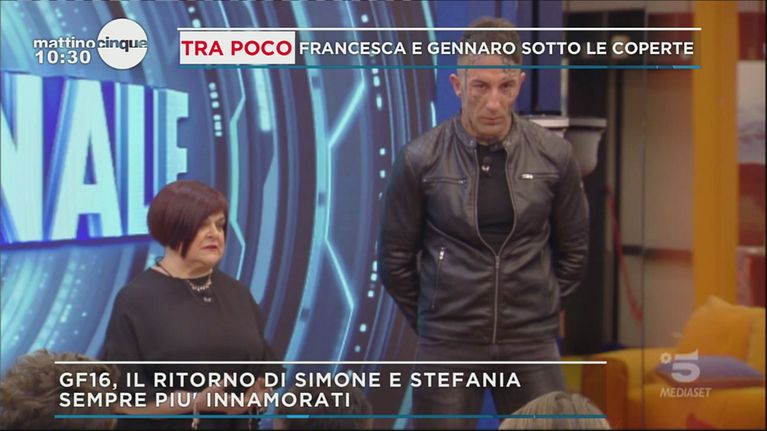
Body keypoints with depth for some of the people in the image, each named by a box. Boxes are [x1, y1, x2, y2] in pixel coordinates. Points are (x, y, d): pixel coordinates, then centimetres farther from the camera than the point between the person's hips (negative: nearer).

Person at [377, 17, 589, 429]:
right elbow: (395, 258, 4)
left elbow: (573, 251, 11)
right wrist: (434, 321, 9)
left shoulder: (554, 156, -2)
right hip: (447, 344, -1)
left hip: (532, 343, 1)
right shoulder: (420, 160, -7)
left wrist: (540, 311, 12)